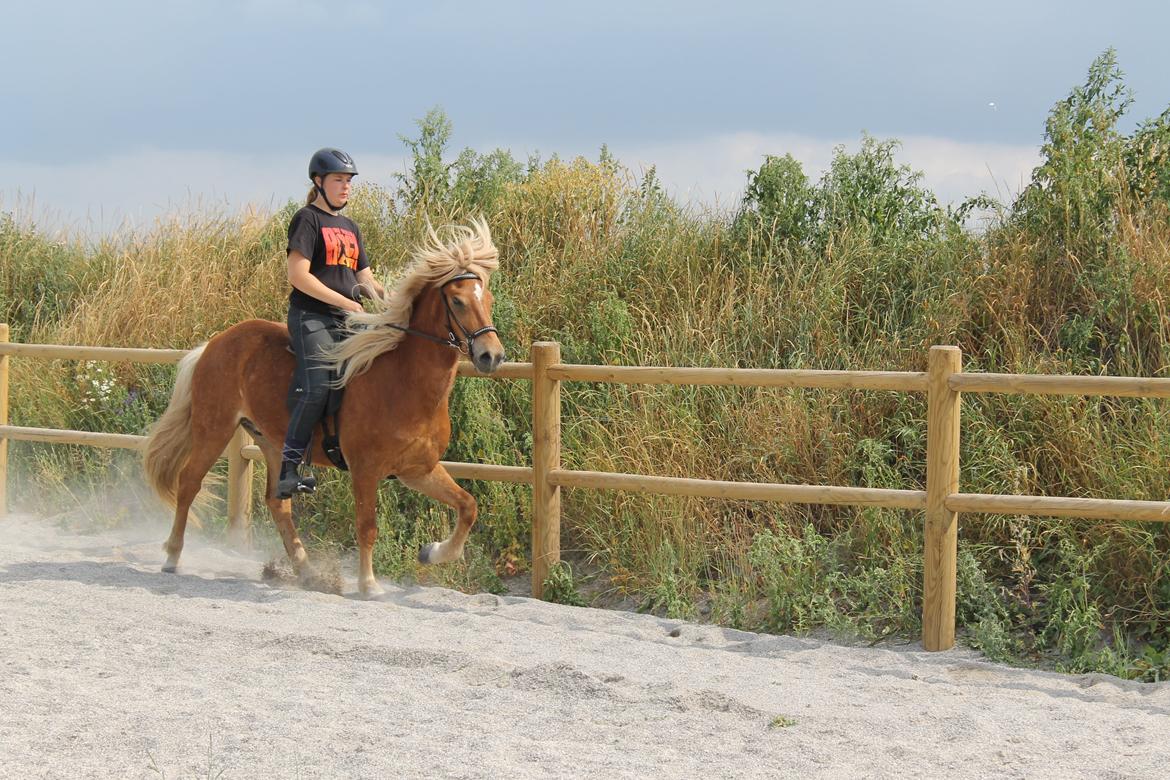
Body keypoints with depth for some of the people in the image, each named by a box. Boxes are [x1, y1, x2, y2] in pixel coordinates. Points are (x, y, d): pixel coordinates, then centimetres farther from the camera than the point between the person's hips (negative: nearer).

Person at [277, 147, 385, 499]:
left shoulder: (350, 228, 22)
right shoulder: (307, 219, -1)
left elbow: (364, 278, 21)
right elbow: (298, 275, -12)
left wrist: (386, 296, 0)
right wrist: (346, 302, -16)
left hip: (349, 321, 8)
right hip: (312, 316, -8)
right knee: (317, 387, -23)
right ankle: (288, 469, -24)